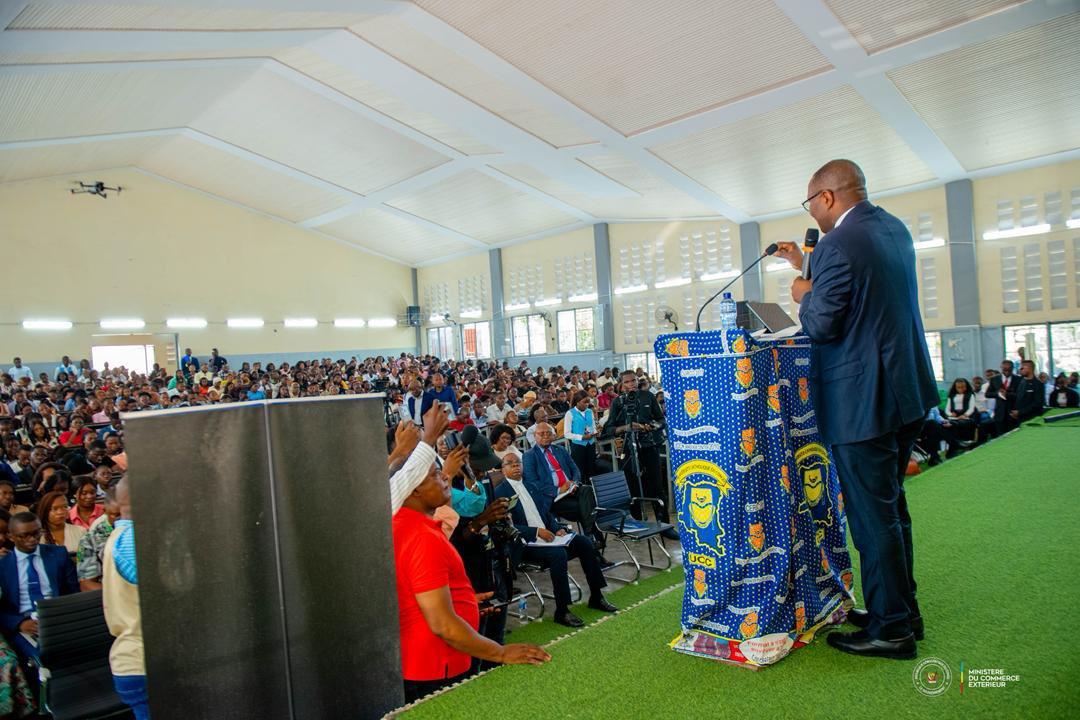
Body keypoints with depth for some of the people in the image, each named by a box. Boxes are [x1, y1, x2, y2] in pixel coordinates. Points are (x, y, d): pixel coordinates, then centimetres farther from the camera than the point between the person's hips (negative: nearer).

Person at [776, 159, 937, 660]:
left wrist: (804, 295, 0)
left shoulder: (837, 244, -19)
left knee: (873, 516, 2)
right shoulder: (894, 229, 11)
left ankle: (891, 630, 14)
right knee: (890, 507, 20)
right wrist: (808, 268, 23)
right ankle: (902, 610, 33)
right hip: (908, 390, 10)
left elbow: (822, 325, -19)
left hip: (862, 401, -10)